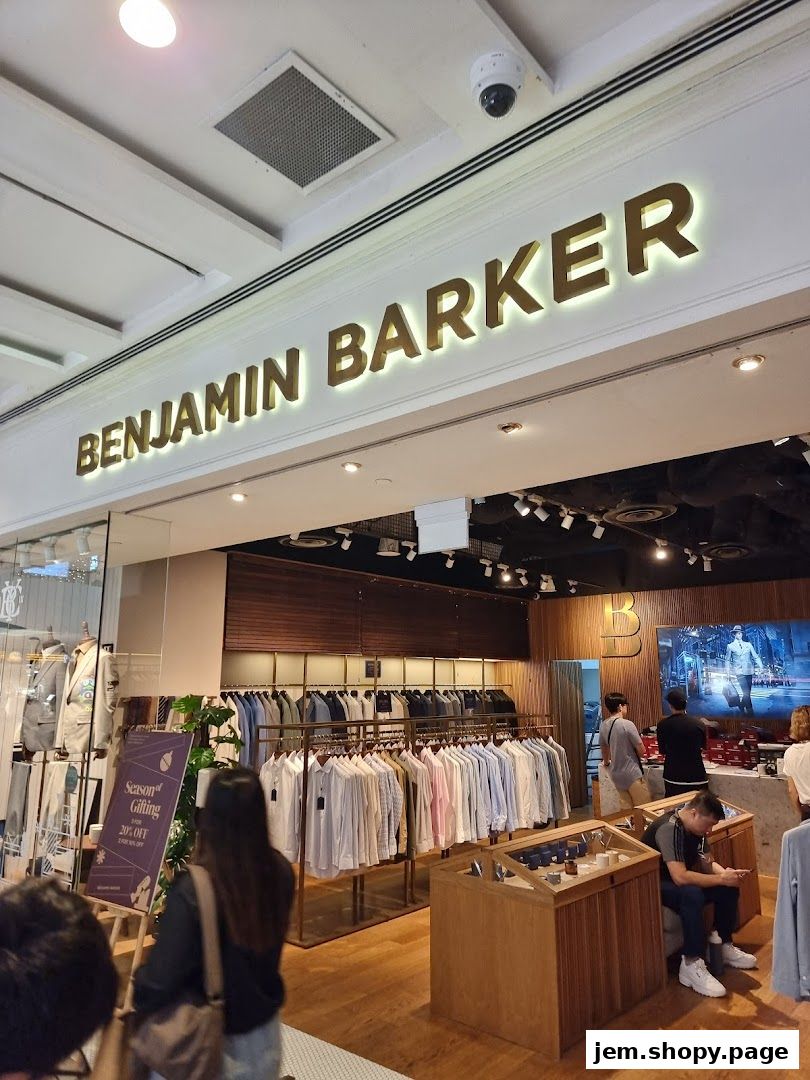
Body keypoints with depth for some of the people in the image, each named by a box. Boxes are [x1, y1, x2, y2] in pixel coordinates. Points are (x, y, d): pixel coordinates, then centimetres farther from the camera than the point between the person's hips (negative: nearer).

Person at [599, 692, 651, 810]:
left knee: (626, 808, 13)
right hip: (632, 773, -7)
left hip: (616, 774, 7)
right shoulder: (627, 724, -18)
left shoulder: (603, 725, 2)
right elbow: (641, 748, -12)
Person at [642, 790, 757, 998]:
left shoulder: (695, 828, 0)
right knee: (692, 895, -37)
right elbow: (680, 877, -36)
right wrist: (721, 879, -29)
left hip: (678, 879, 9)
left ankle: (724, 946, 12)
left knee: (729, 889, -5)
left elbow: (707, 864, 5)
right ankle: (691, 966, -27)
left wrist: (726, 873, -17)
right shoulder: (669, 829, -30)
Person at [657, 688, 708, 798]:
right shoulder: (699, 725, -7)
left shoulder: (663, 725, -10)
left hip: (673, 777, 0)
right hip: (697, 776, 1)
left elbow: (662, 750, 3)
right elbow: (703, 746, 13)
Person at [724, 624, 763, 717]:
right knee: (746, 693, -14)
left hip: (749, 671, 4)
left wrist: (760, 667, -6)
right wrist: (728, 673, 2)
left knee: (747, 693, 6)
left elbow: (755, 657, 8)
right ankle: (750, 713, -11)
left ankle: (742, 707, 27)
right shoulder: (730, 646, 5)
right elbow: (728, 660, 7)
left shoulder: (748, 644, 12)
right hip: (740, 672, -4)